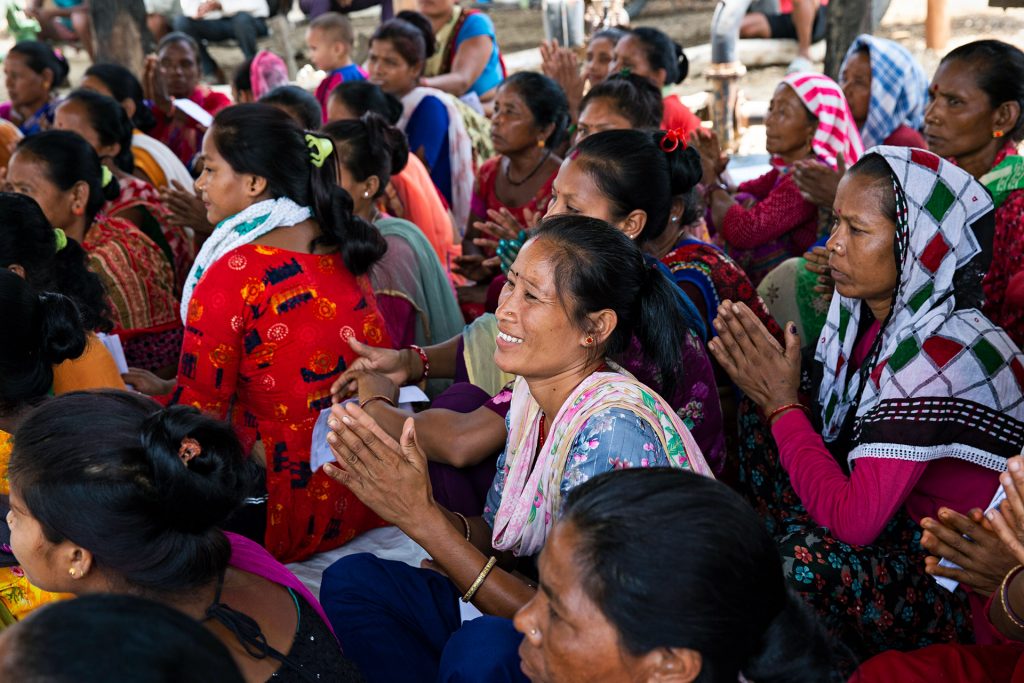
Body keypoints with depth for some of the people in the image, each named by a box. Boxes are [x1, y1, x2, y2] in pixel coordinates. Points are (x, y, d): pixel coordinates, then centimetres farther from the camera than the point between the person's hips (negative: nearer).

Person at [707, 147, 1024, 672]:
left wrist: (784, 403, -19)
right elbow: (828, 437, 5)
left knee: (811, 559, -33)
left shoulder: (946, 357, -27)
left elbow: (853, 521, -28)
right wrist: (769, 389, -12)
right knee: (755, 426, -1)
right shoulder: (869, 314, -1)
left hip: (960, 587, -8)